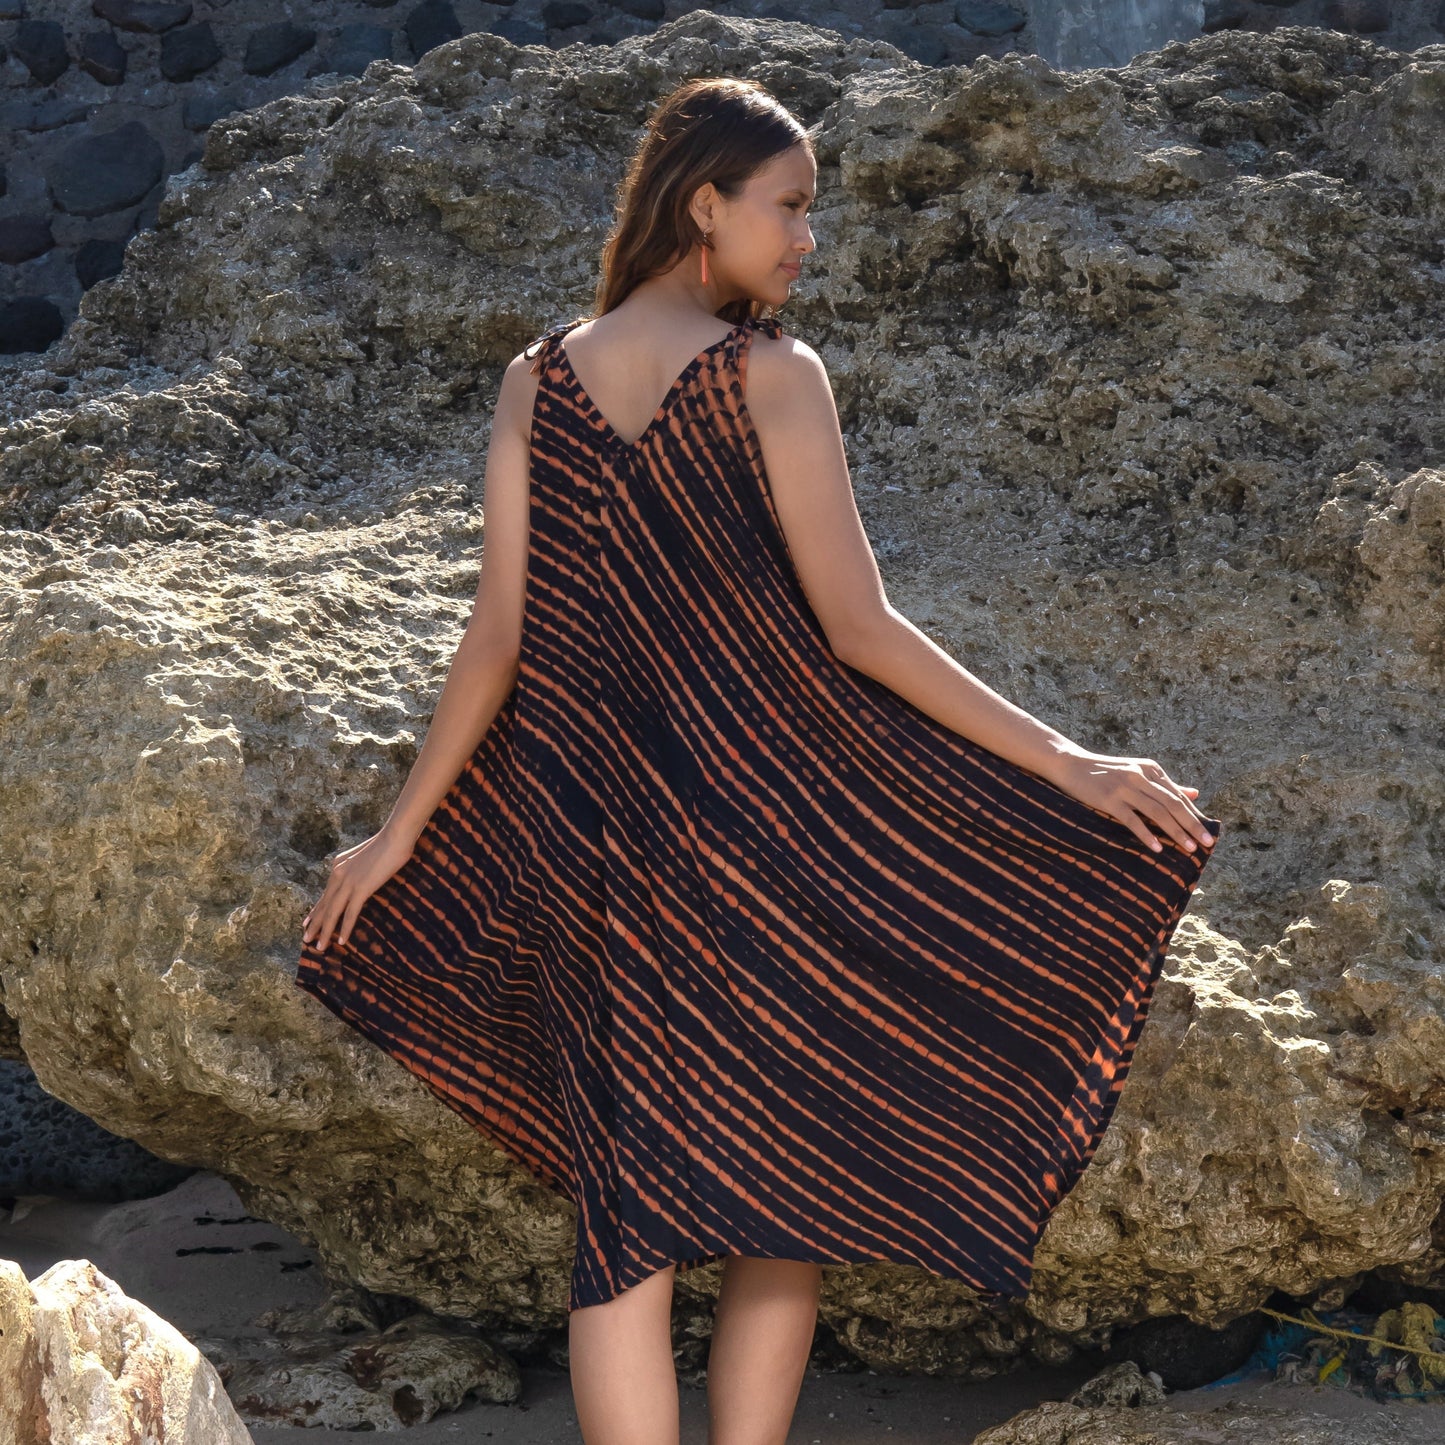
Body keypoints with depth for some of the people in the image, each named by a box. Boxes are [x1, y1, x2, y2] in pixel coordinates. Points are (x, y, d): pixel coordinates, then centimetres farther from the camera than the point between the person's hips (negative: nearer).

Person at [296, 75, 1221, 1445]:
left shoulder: (537, 380, 3)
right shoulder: (773, 377, -8)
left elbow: (499, 634, 3)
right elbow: (858, 629, -13)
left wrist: (400, 832, 12)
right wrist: (1065, 761, -9)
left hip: (589, 840, 4)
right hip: (769, 819, -4)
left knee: (628, 1218, 7)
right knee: (789, 1182, 13)